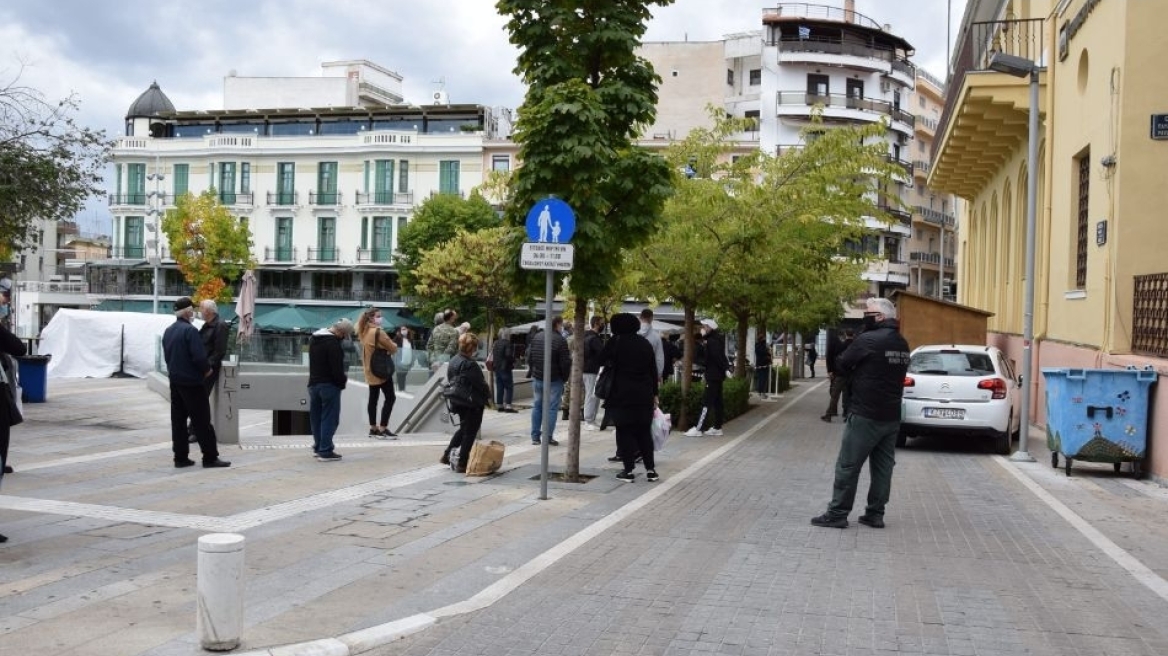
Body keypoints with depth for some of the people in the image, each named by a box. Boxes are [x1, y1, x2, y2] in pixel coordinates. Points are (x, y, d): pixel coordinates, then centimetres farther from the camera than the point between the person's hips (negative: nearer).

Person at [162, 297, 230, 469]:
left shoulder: (168, 331, 10)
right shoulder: (190, 330, -17)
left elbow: (167, 355, 14)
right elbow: (199, 356, -22)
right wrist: (207, 369, -5)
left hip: (175, 380, 8)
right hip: (192, 382, -8)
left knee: (178, 419, 10)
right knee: (202, 420, -3)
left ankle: (180, 457, 12)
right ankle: (210, 457, -1)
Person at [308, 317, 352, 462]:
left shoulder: (314, 339, 13)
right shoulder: (333, 343, -18)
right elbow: (337, 368, -21)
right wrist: (343, 380, -2)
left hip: (313, 384, 9)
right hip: (329, 385, -9)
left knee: (316, 417, 16)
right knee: (329, 418, -3)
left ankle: (318, 447, 24)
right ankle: (325, 451, -3)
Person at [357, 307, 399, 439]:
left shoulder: (364, 332, 11)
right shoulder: (378, 331, -17)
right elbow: (392, 347, -15)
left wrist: (388, 350, 1)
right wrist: (394, 349, 9)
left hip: (371, 369, 9)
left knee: (373, 398, 11)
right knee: (390, 398, -6)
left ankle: (373, 428, 15)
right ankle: (382, 429, -9)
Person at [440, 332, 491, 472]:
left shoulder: (453, 361, 5)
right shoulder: (470, 364, -22)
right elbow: (480, 383, -18)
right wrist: (487, 395, 1)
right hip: (473, 403, -9)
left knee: (463, 429, 24)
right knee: (470, 432, 3)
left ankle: (446, 455, 26)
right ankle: (462, 464, 7)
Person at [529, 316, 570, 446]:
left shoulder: (536, 337, 3)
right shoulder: (561, 340, -15)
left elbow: (529, 357, 7)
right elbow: (565, 363, -13)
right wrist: (565, 377, 2)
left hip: (537, 378, 5)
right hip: (554, 380, -5)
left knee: (537, 406, 13)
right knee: (552, 408, 1)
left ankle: (535, 436, 13)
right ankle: (548, 437, 0)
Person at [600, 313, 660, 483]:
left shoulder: (616, 342, -6)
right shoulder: (645, 343, 7)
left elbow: (603, 359, 0)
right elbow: (653, 370, 9)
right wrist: (654, 393, 14)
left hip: (622, 394, -4)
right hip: (644, 395, 4)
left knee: (624, 432, 3)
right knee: (644, 432, 12)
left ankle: (628, 471, 2)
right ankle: (650, 470, 11)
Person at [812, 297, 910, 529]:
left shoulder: (868, 340, -16)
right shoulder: (902, 344, 9)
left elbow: (841, 365, -7)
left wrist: (855, 372, 12)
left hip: (866, 415, -8)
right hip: (891, 417, 8)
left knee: (847, 466, -1)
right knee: (883, 467, 10)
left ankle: (837, 514, 3)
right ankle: (875, 514, 14)